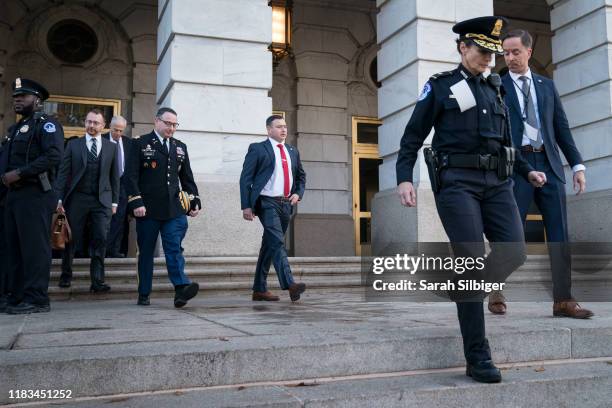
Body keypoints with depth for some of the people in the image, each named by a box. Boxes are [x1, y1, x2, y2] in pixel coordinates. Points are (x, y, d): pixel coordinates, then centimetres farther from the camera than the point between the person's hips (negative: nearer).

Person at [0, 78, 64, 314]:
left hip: (35, 195, -9)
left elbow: (54, 155, -19)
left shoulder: (46, 124, -4)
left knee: (35, 247, -8)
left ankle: (37, 299, -5)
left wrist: (19, 173, -18)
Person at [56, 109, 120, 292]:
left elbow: (114, 176, 10)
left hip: (102, 201, 0)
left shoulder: (111, 147, 10)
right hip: (77, 199, 0)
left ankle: (97, 282, -1)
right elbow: (64, 173, 3)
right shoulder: (73, 145, 7)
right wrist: (60, 198, -4)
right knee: (72, 239, 7)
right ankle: (66, 275, 25)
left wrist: (115, 201, 6)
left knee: (100, 240, -5)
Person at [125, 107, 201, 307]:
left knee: (174, 248, -9)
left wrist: (194, 202, 10)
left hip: (174, 209, 2)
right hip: (148, 209, -2)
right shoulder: (140, 144, 3)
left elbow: (187, 178, 19)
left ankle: (181, 289, -20)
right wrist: (136, 202, -12)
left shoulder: (180, 147, 17)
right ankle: (144, 295, 15)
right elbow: (131, 176, -4)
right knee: (146, 252, 6)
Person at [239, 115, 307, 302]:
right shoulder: (257, 149, -1)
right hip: (267, 203, -6)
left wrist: (298, 193, 5)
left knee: (269, 245, 10)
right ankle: (290, 285, -28)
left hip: (286, 204, 6)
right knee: (277, 242, -19)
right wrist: (246, 206, -11)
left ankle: (259, 290, 15)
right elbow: (245, 178, -4)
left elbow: (301, 176, 26)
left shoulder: (292, 151, 16)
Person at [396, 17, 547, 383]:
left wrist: (527, 171, 21)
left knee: (514, 252, -11)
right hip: (457, 182, -5)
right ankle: (478, 358, -3)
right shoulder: (439, 87, 6)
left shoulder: (494, 90, 21)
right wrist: (404, 179, -13)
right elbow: (413, 137, 1)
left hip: (497, 182, 6)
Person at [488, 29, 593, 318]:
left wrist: (577, 164, 7)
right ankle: (496, 293, 11)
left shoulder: (547, 85, 17)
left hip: (549, 165, 4)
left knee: (559, 235, 0)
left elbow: (561, 128, 15)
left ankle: (563, 300, 6)